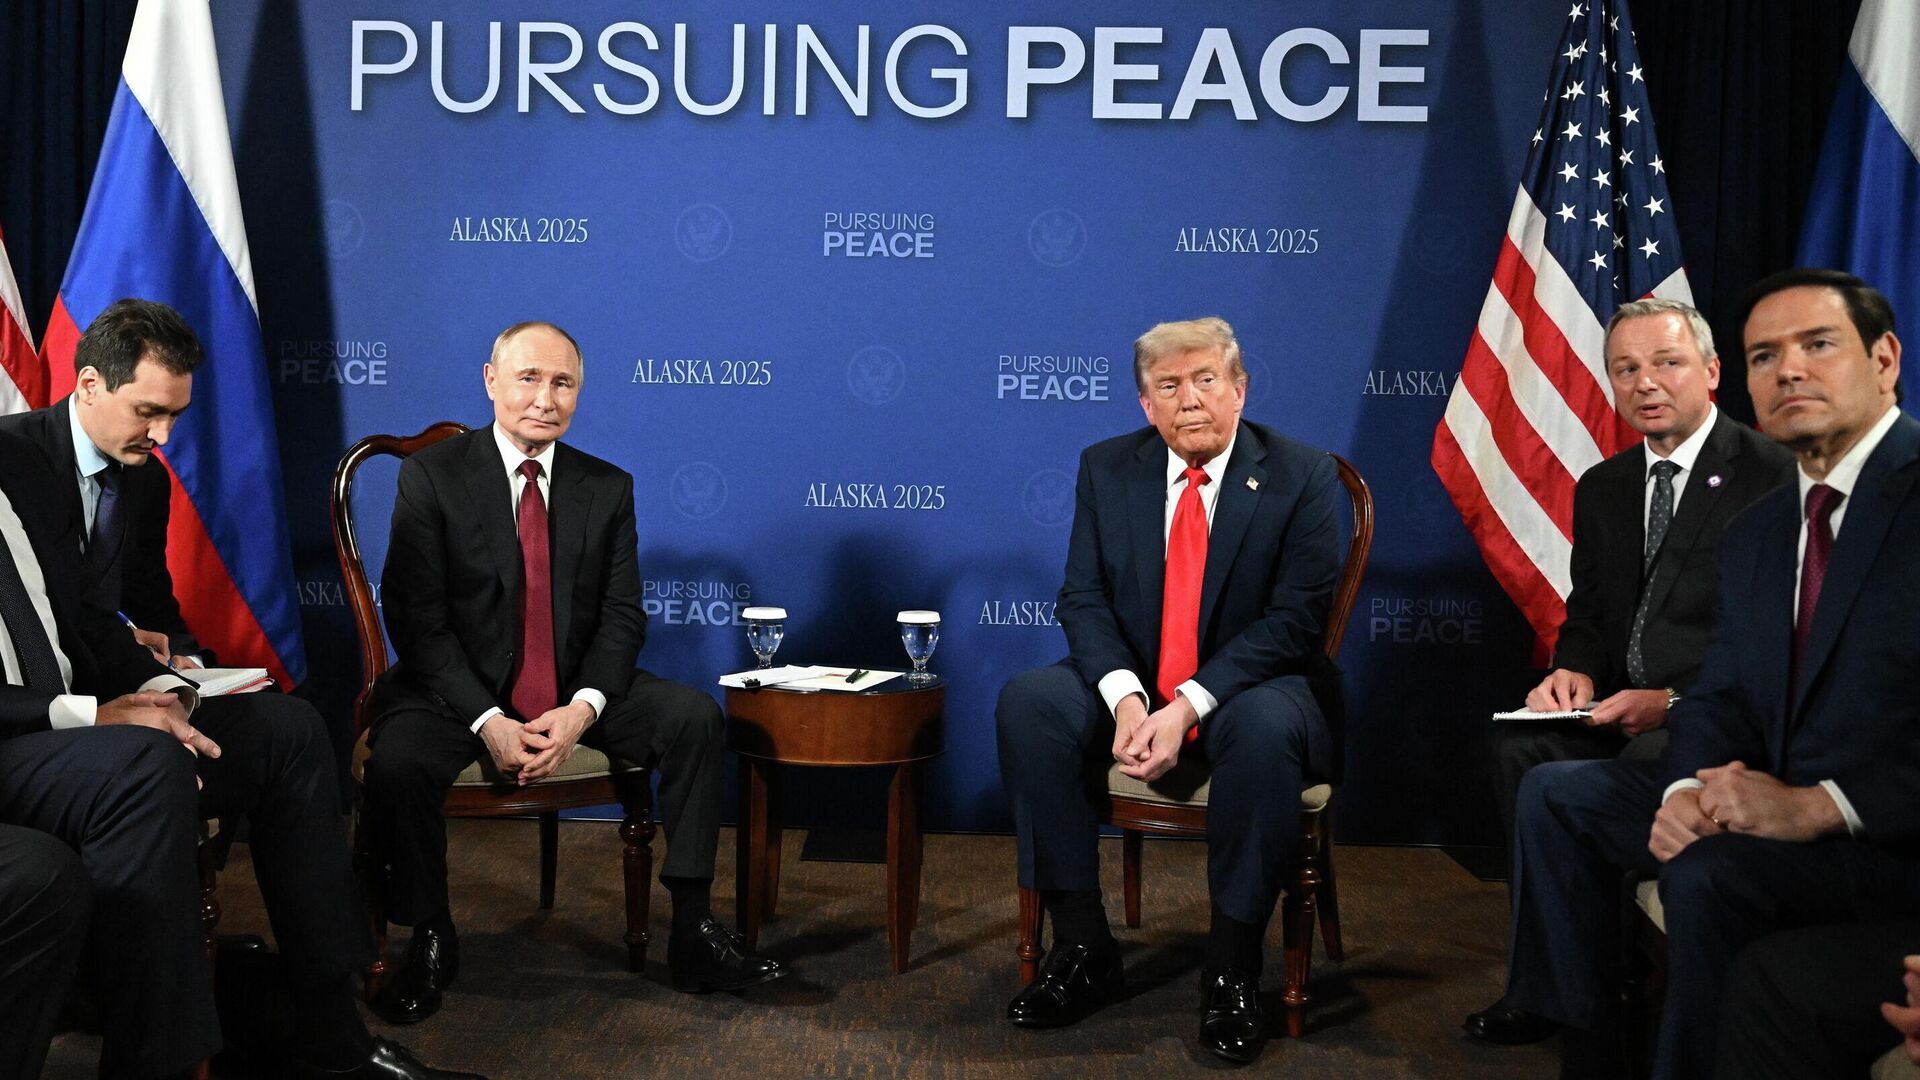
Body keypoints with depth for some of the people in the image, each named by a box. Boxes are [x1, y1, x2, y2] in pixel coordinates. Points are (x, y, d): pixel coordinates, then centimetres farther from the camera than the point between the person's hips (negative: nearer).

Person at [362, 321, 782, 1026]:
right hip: (458, 690, -3)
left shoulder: (608, 488, 5)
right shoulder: (432, 476, -5)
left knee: (695, 717, -18)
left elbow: (622, 615, 0)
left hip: (574, 693, 3)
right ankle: (429, 942, -5)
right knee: (397, 762, -31)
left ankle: (694, 931, -11)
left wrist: (582, 709, -19)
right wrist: (488, 722, -21)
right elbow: (417, 617, -10)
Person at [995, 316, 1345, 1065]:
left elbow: (1294, 619, -14)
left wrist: (1187, 706, -26)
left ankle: (1232, 970, -22)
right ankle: (1083, 947, -15)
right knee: (1026, 704, -24)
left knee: (1265, 727, -38)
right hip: (1133, 685, 3)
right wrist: (1125, 698, -22)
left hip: (1249, 689, -3)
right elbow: (1083, 598, -2)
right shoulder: (1108, 468, 3)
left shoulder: (1302, 477, -7)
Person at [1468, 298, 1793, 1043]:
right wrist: (1575, 672, -4)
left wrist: (1676, 700, -21)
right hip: (1623, 707, 6)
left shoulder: (1774, 474, -7)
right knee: (1520, 745, -23)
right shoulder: (1602, 487, 16)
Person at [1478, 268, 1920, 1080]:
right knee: (1555, 792, 7)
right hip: (1771, 802, 8)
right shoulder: (1754, 534, 14)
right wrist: (1687, 789, -11)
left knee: (1709, 875, -32)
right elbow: (1718, 697, 12)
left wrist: (1820, 805, -27)